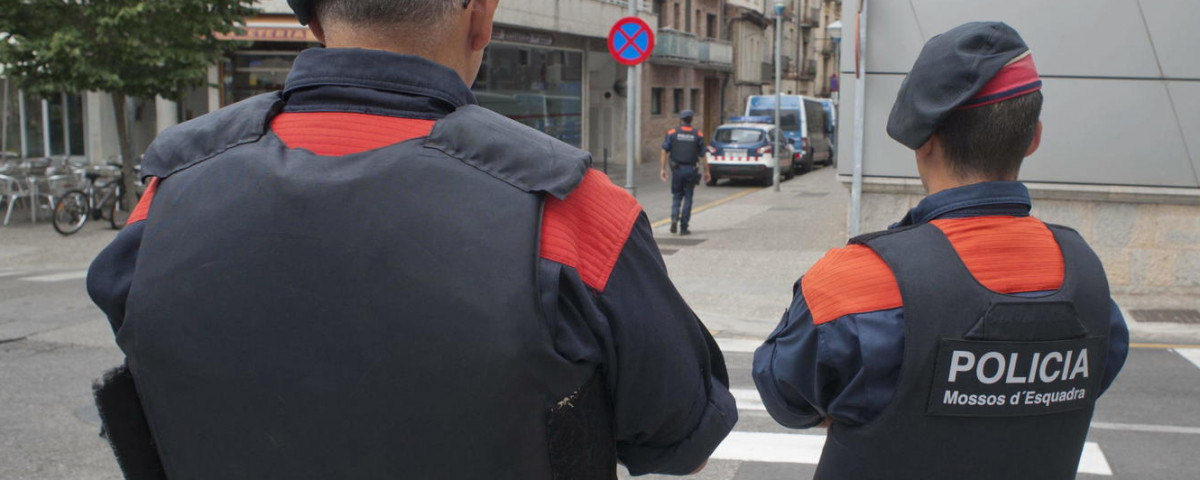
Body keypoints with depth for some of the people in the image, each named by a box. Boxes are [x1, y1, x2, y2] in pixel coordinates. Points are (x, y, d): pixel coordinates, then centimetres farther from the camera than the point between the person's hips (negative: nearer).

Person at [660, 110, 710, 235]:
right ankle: (683, 227, 6)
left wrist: (662, 169, 0)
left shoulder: (672, 133, 0)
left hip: (677, 169, 0)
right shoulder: (698, 135, 1)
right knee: (688, 198, 7)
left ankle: (674, 218, -8)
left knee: (676, 196, 15)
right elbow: (702, 155, 1)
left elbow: (664, 152, -4)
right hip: (691, 170, 0)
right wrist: (706, 171, 8)